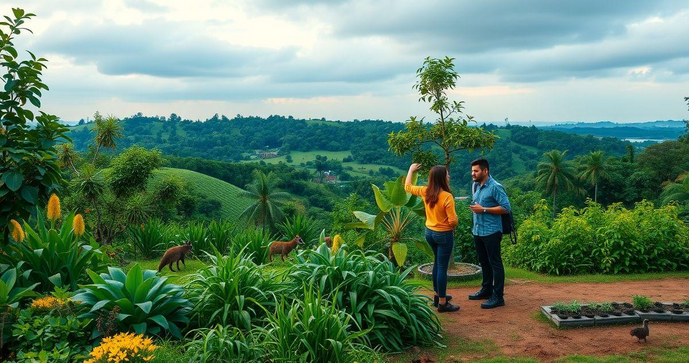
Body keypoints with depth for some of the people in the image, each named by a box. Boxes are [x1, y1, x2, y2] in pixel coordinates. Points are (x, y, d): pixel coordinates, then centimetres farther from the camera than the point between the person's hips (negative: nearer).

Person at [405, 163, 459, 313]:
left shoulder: (425, 191, -4)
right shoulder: (447, 196, -22)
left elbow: (407, 187, 15)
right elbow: (453, 221, -23)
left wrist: (411, 170, 27)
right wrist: (452, 227, 1)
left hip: (430, 232, 7)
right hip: (444, 234, -7)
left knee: (437, 263, 24)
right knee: (442, 267, 0)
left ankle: (438, 295, 35)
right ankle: (442, 303, 7)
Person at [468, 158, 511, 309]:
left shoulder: (495, 187, -14)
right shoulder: (475, 186, 11)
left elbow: (506, 208, -18)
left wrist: (483, 210, -20)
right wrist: (474, 208, 8)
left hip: (491, 232, -8)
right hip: (477, 231, 8)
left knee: (495, 264, -2)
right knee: (484, 262, 18)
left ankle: (498, 297, 3)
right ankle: (486, 290, 31)